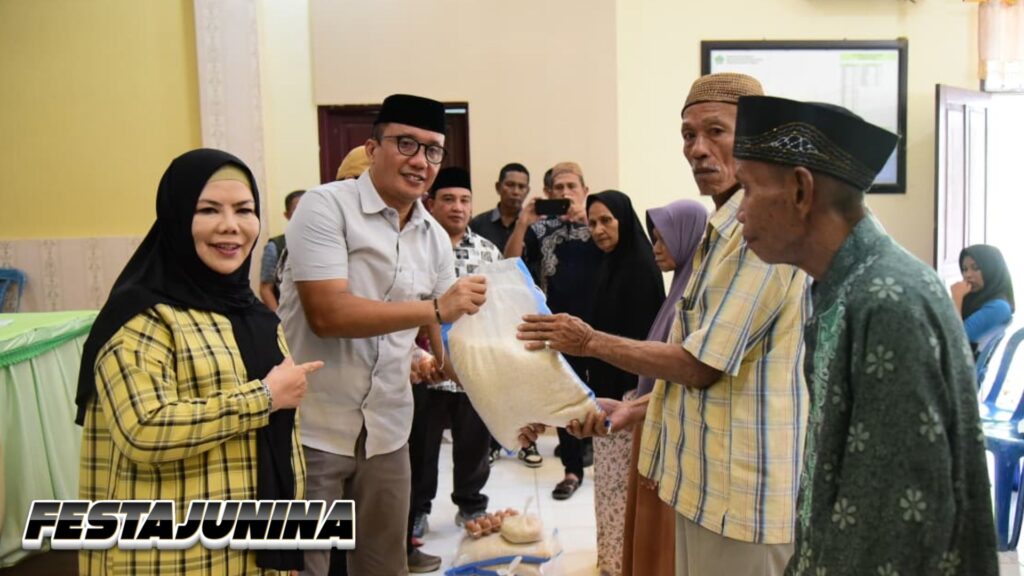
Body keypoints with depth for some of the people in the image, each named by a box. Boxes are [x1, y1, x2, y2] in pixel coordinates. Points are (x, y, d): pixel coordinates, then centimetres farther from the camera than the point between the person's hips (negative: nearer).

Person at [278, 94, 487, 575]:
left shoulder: (435, 238, 8)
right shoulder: (326, 205, -11)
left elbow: (450, 332, 12)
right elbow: (328, 314, -22)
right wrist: (436, 309, -22)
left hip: (387, 430, 6)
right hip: (312, 428, -6)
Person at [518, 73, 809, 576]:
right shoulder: (724, 229, 13)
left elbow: (701, 364, -20)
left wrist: (593, 343, -10)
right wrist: (631, 409, 14)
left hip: (741, 486, -9)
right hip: (708, 477, 10)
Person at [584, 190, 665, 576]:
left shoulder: (640, 266, -15)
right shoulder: (610, 264, 12)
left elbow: (643, 333, -20)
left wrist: (628, 393, -21)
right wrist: (598, 380, 15)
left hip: (629, 387, -9)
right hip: (608, 382, 9)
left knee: (623, 476, 0)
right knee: (611, 473, 16)